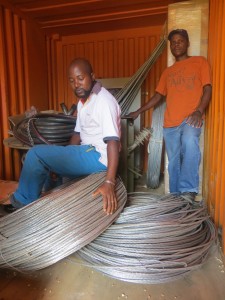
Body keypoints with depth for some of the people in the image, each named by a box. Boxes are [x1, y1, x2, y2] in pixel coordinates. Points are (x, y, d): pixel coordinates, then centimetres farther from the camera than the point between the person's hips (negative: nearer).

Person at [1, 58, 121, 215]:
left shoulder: (104, 101, -19)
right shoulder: (83, 101, 12)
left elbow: (113, 141, -28)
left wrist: (109, 182, -37)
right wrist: (60, 160, 8)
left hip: (98, 157, -10)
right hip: (87, 152, 10)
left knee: (36, 154, -13)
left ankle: (24, 203, 6)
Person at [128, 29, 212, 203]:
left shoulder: (200, 62, 12)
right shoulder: (167, 72, 24)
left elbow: (207, 89, 3)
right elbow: (158, 96, 25)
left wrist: (199, 111, -15)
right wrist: (138, 111, 17)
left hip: (191, 119, -4)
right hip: (170, 123, 5)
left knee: (190, 144, -35)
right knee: (173, 162, 3)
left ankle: (188, 191, -32)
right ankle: (176, 196, 12)